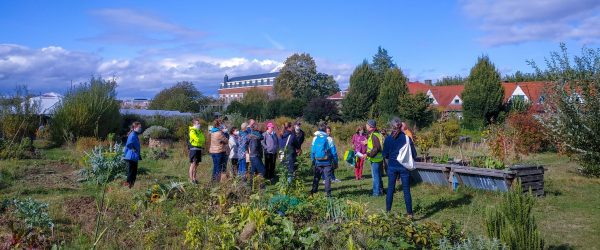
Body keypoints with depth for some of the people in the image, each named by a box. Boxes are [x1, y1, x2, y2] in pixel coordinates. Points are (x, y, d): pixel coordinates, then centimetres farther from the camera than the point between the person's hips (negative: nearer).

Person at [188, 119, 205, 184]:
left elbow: (203, 139, 15)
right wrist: (201, 140, -2)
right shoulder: (192, 131, -9)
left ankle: (194, 178, 17)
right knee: (193, 164, -9)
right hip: (194, 149, -8)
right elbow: (197, 139, -18)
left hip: (199, 149, 8)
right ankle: (191, 179, -8)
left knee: (196, 164, 11)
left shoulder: (199, 131, 18)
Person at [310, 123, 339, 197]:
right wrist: (335, 162, 2)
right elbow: (334, 152, -6)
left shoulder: (315, 138, 1)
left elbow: (312, 151, 6)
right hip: (327, 162, -3)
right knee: (327, 177, 2)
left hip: (318, 162, 3)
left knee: (316, 177, 16)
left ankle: (314, 191, 19)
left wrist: (313, 160, 16)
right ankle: (328, 193, -1)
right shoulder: (329, 139, -9)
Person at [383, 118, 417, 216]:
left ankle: (388, 211, 16)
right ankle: (409, 213, 8)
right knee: (406, 190, 5)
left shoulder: (388, 139, -4)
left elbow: (385, 155, 2)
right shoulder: (407, 138, -8)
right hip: (404, 167, -1)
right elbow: (414, 154, -3)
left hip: (392, 167, 1)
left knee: (390, 189, 11)